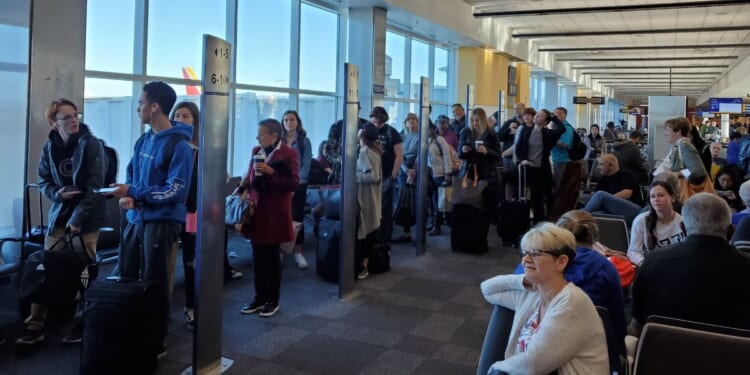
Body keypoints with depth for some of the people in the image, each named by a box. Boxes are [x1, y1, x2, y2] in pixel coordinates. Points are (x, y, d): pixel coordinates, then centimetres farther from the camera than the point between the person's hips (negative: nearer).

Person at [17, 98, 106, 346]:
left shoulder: (91, 144, -9)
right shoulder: (49, 147, 4)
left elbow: (95, 186, -13)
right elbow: (43, 181, 10)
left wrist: (78, 218, -17)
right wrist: (57, 193, -12)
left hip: (87, 216, -4)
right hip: (58, 214, 4)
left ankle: (82, 323, 17)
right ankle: (35, 325, 12)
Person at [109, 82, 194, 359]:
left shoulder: (179, 146, -15)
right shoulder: (143, 141, 10)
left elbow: (176, 192, -19)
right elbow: (132, 175, 17)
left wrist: (133, 193, -17)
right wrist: (127, 196, -5)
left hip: (162, 222, -8)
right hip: (136, 219, 8)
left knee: (154, 285, 4)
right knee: (126, 279, 15)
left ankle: (157, 344, 20)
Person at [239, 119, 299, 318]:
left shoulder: (288, 154, -9)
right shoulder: (256, 151, 10)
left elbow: (294, 183, -14)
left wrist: (271, 172, -21)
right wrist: (245, 189, 2)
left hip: (275, 213, -6)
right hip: (256, 211, 6)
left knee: (272, 258, 4)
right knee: (258, 257, 10)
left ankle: (273, 301, 16)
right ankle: (260, 297, 22)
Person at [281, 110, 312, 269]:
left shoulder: (304, 141, 2)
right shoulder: (278, 141, 7)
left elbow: (306, 165, -5)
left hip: (298, 185, -1)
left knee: (297, 218, 1)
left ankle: (298, 253, 8)